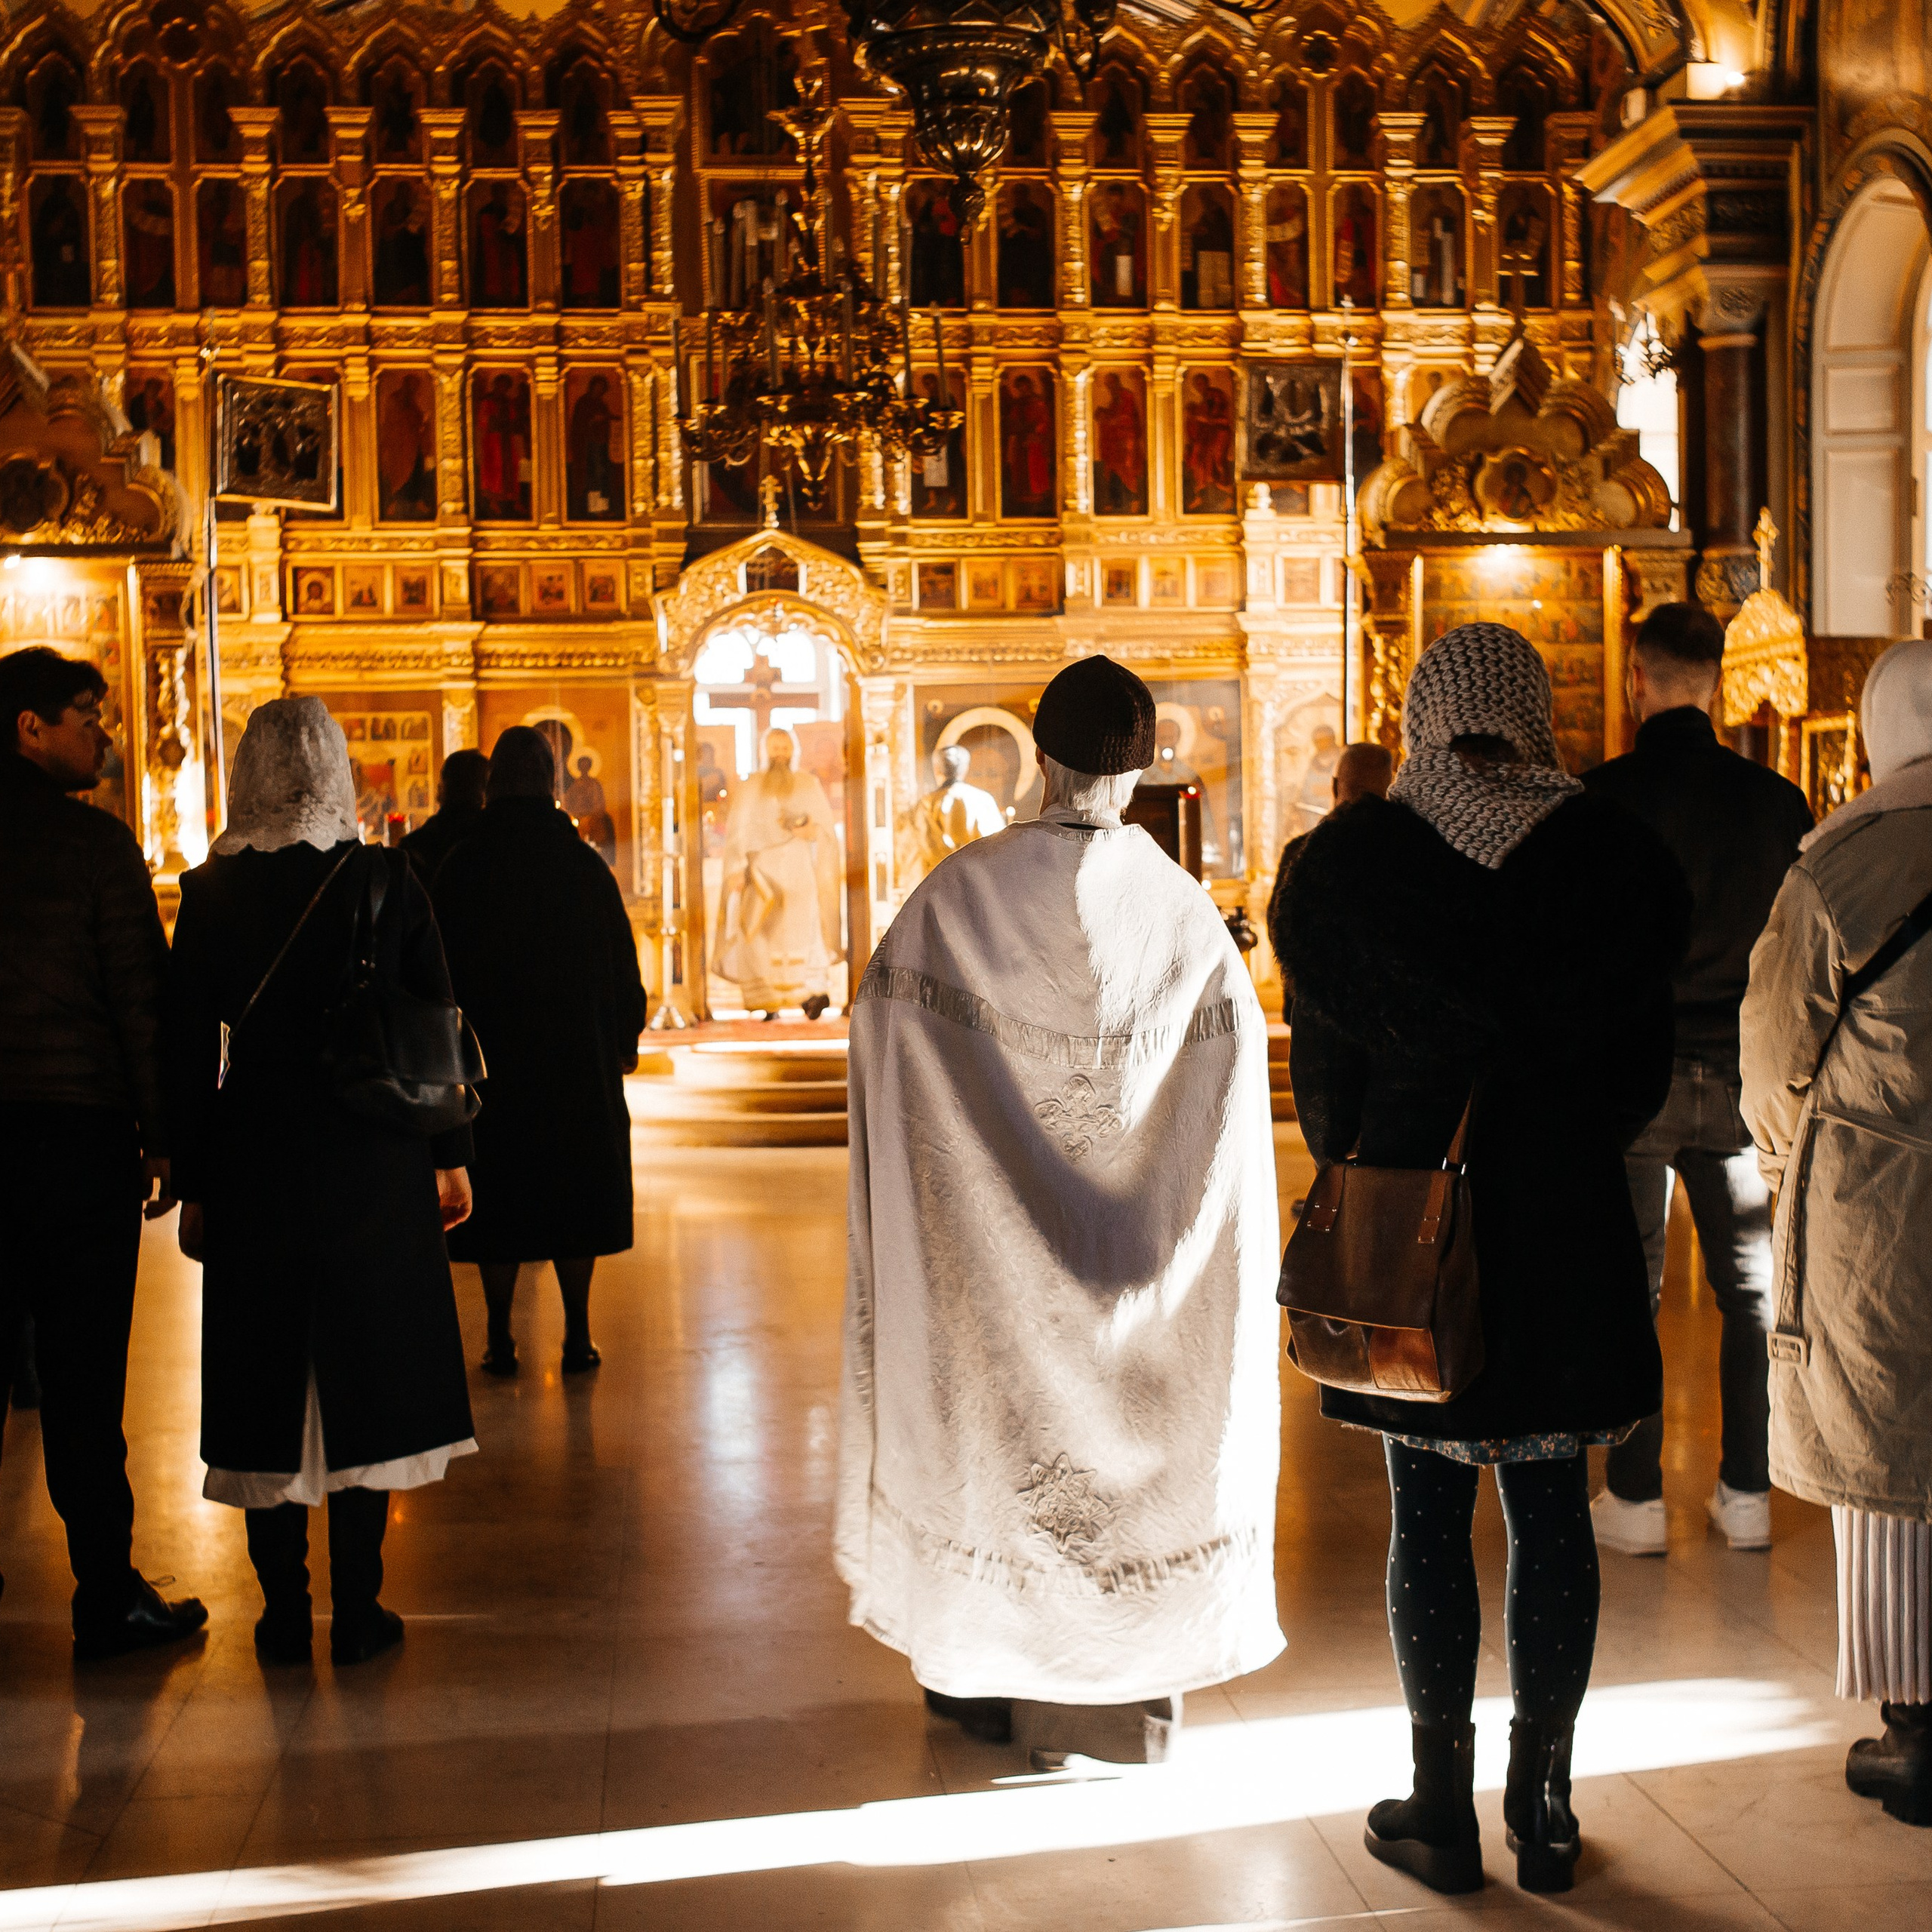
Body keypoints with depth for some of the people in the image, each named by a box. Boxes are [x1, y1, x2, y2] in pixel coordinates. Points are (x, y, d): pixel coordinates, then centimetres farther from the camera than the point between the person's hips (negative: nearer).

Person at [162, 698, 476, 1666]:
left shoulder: (211, 891, -3)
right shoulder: (387, 881, -5)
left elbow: (187, 1049, 0)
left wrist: (192, 1187, 7)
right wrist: (451, 1154, 8)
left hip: (253, 1165, 1)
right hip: (374, 1161, 0)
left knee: (267, 1378, 10)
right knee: (364, 1373, 8)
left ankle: (284, 1614, 15)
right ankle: (358, 1612, 11)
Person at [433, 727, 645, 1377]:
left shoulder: (461, 868, -4)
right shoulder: (585, 865, -4)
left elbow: (441, 967, -2)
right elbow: (621, 963, 1)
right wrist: (624, 1040, 12)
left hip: (491, 1055, 0)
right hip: (578, 1056, 0)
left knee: (498, 1199, 7)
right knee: (574, 1193, 9)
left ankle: (500, 1339, 7)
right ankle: (577, 1336, 9)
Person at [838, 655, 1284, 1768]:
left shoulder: (963, 890, -12)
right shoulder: (1180, 905, -9)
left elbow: (883, 1013, -3)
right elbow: (1242, 1046, -2)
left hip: (989, 1234, 0)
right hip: (1130, 1238, 0)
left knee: (993, 1418, 14)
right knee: (1130, 1424, 12)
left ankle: (984, 1679, 24)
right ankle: (1128, 1693, 20)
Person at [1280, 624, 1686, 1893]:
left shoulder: (1352, 859, -6)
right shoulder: (1615, 857, -3)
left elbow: (1321, 1071, 0)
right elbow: (1644, 1061, 4)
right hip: (1567, 1230, 1)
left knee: (1429, 1516, 9)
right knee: (1551, 1515, 10)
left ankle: (1445, 1813, 16)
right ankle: (1544, 1812, 18)